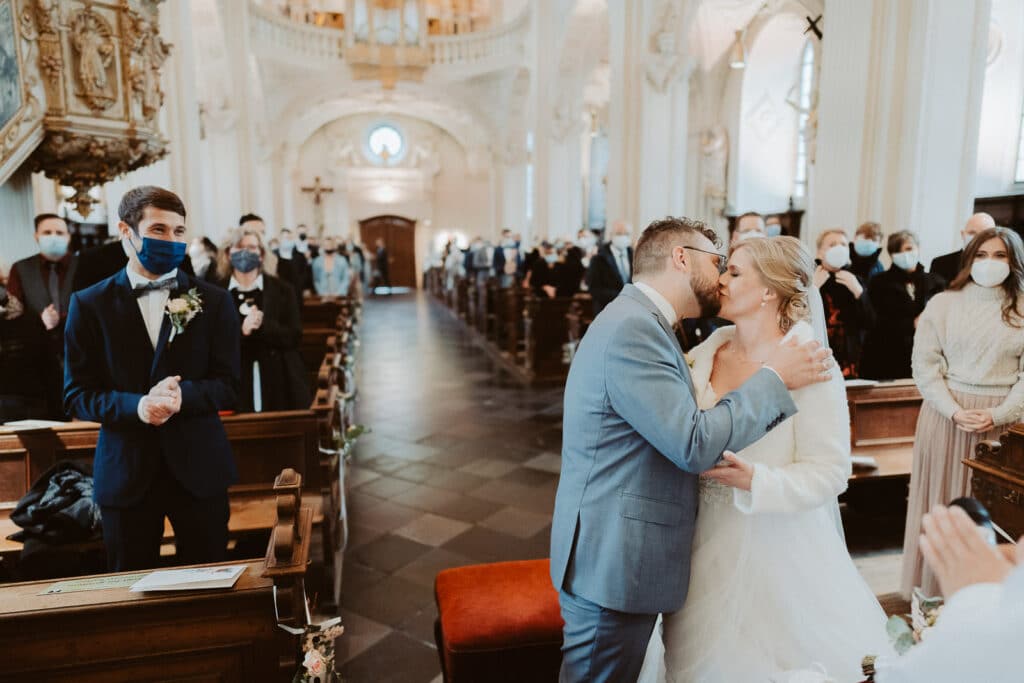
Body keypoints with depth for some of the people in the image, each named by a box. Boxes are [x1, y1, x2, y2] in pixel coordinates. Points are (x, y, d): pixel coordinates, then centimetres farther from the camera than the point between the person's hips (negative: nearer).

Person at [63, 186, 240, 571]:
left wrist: (181, 395, -21)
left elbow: (228, 386, -2)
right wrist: (136, 406, -20)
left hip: (199, 468, 0)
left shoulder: (213, 301, 1)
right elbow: (77, 395, -1)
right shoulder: (89, 305, 2)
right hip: (125, 471, 0)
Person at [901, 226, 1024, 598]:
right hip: (947, 414, -1)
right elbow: (924, 364, -4)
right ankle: (934, 589, 19)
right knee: (942, 499, 7)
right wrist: (954, 411, -13)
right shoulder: (943, 304, 0)